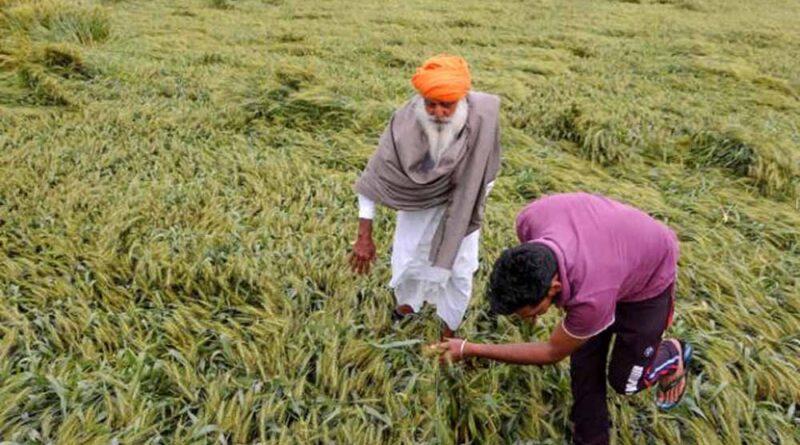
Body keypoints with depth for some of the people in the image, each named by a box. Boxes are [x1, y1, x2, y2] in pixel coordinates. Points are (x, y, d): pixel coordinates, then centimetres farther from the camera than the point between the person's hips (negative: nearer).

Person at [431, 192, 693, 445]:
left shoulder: (592, 297, -47)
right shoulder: (530, 218, -35)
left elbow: (552, 353, -26)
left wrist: (470, 350, -26)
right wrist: (531, 301, 7)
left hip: (648, 278, -5)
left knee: (624, 380, 6)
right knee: (583, 366, 5)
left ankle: (673, 355, 36)